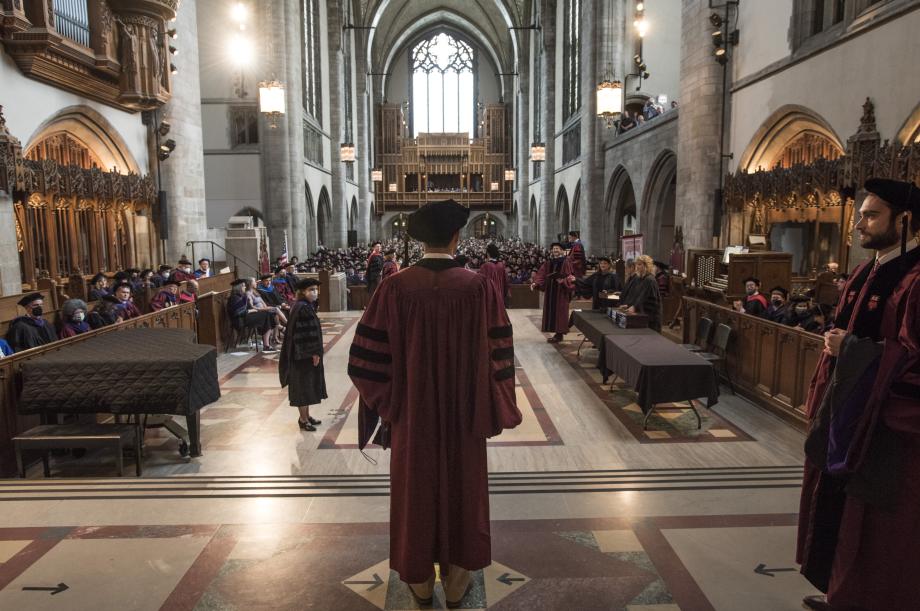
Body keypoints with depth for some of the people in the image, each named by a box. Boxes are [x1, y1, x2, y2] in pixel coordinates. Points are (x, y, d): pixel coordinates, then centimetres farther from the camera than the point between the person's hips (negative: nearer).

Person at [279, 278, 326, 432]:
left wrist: (315, 352, 20)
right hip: (304, 354, -10)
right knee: (303, 386, 1)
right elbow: (306, 334, -24)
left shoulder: (304, 306, 11)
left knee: (307, 386, 17)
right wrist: (314, 352, -20)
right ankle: (303, 419, 11)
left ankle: (306, 416, 28)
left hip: (305, 353, 10)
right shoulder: (303, 308, -20)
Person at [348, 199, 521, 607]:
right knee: (461, 487, 17)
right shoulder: (478, 286, -13)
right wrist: (493, 406, 4)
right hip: (463, 410, 0)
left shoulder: (395, 287, -13)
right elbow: (497, 353, -9)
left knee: (416, 489, 16)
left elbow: (370, 355, -10)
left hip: (412, 408, 0)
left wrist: (385, 399, 5)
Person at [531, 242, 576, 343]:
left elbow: (570, 276, -11)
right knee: (551, 311, 8)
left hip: (561, 291, -6)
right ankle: (556, 333, 16)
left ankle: (560, 334, 3)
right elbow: (541, 274, 2)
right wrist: (535, 283, -13)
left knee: (560, 312, -3)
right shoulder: (548, 262, 10)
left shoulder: (566, 261, -6)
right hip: (550, 290, 6)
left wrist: (563, 281, -31)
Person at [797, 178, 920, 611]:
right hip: (848, 412, 9)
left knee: (874, 527, 6)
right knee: (836, 507, 19)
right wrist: (826, 401, 11)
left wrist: (851, 347, -18)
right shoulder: (866, 274, 9)